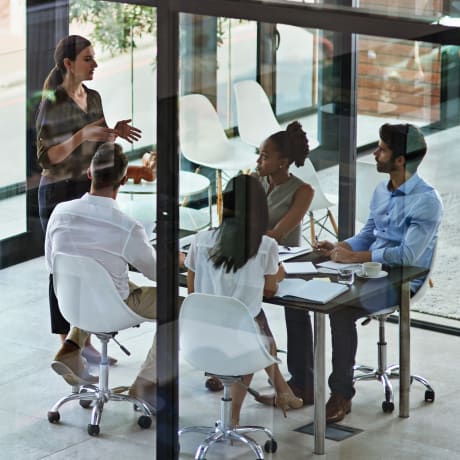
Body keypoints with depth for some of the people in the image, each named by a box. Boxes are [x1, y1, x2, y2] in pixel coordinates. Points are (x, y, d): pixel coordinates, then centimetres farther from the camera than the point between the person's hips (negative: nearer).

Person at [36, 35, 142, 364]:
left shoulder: (93, 98, 8)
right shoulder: (52, 103, -13)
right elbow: (46, 158, -16)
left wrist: (113, 133, -3)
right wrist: (82, 135, -26)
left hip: (90, 190, 7)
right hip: (59, 192, -6)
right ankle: (66, 345, 9)